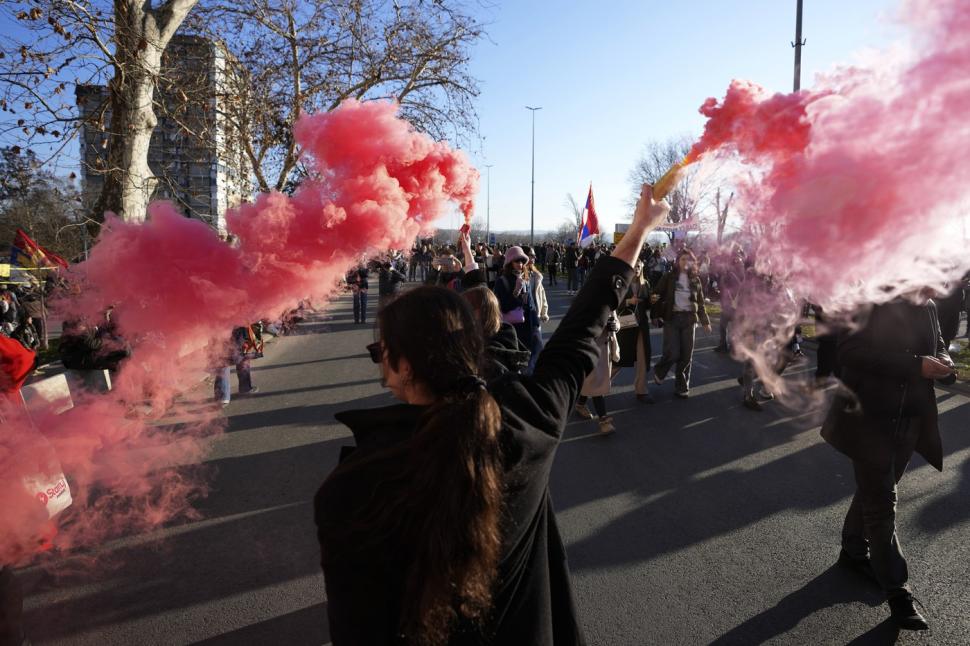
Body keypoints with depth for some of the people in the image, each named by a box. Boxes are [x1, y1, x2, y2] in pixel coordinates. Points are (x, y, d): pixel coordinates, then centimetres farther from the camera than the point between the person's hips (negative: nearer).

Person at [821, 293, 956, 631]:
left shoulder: (928, 308, 4)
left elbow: (937, 346, 17)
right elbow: (849, 350, -24)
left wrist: (943, 363, -7)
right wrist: (915, 365, -28)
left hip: (910, 422, 6)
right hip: (869, 420, -6)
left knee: (875, 492, 20)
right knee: (881, 504, 1)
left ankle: (854, 552, 40)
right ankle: (897, 592, 10)